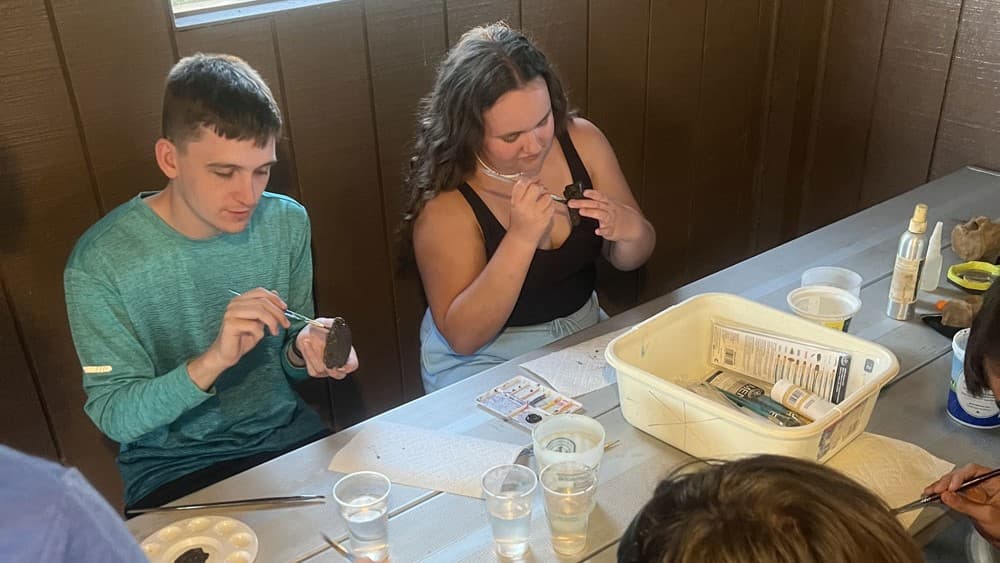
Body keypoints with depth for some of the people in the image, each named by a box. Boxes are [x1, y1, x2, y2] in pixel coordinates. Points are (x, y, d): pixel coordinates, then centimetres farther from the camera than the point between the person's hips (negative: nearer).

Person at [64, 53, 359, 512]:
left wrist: (303, 351, -17)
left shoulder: (287, 223, -5)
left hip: (287, 436, 4)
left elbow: (287, 352, 7)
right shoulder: (99, 262, -17)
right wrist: (213, 360, -32)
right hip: (171, 468, -4)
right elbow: (114, 417, -15)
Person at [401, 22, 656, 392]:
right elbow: (462, 337, -23)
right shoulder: (444, 202, -22)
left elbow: (630, 259, 2)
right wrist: (521, 238, -34)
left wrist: (629, 229, -23)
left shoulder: (582, 141, -10)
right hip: (483, 362, -4)